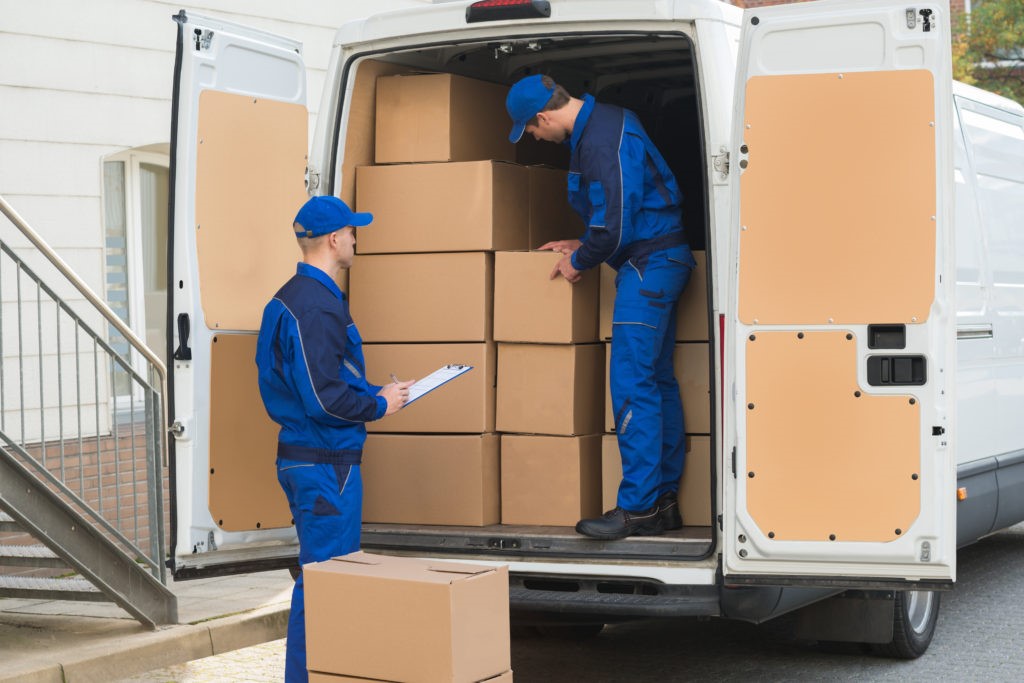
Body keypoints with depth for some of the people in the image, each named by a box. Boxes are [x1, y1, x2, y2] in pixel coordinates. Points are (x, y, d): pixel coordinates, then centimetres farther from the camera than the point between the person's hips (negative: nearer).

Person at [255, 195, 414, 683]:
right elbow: (324, 398, -24)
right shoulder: (318, 307, -19)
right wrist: (379, 406, -10)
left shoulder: (290, 298, 14)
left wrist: (372, 392, 13)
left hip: (300, 456, 11)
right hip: (327, 463, -11)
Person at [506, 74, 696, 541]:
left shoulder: (602, 144, -21)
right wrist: (583, 246, 20)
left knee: (631, 385, -11)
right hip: (662, 261, 11)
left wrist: (579, 261, -5)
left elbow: (614, 228, -22)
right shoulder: (602, 123, 13)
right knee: (657, 381, 11)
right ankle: (665, 501, 16)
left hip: (647, 265, -11)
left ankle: (638, 508, -9)